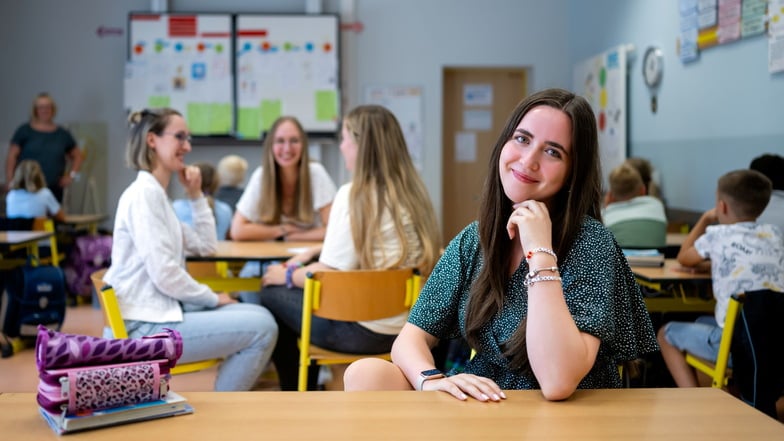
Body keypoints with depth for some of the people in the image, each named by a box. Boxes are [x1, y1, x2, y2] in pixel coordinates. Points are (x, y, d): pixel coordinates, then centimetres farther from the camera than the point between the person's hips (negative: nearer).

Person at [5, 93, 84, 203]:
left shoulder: (63, 134, 11)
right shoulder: (25, 131, 4)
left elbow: (77, 155, 21)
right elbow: (12, 156, 2)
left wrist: (72, 175, 8)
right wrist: (10, 180, -6)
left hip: (54, 189, 3)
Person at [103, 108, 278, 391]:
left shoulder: (157, 195, 16)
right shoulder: (144, 193, -14)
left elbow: (206, 246, 20)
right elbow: (165, 275, -21)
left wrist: (196, 196, 11)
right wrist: (212, 298, -8)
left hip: (160, 312, 10)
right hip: (146, 327, -10)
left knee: (259, 316, 9)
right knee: (262, 328, -13)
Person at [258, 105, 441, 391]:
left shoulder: (354, 195, -16)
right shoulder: (413, 193, 6)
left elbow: (328, 273, -18)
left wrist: (287, 275, 2)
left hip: (362, 329, -8)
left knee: (272, 295, 12)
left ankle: (296, 393, 25)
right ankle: (309, 388, 33)